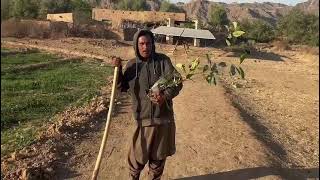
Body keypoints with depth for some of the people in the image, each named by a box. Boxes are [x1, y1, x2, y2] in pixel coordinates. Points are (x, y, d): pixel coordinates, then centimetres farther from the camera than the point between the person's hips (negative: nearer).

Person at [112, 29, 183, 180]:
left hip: (164, 118, 0)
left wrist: (166, 96, -29)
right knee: (138, 157, 9)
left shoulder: (163, 60, -4)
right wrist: (117, 70, -7)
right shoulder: (131, 65, 3)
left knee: (159, 157, 17)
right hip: (143, 119, 0)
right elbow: (122, 88, 8)